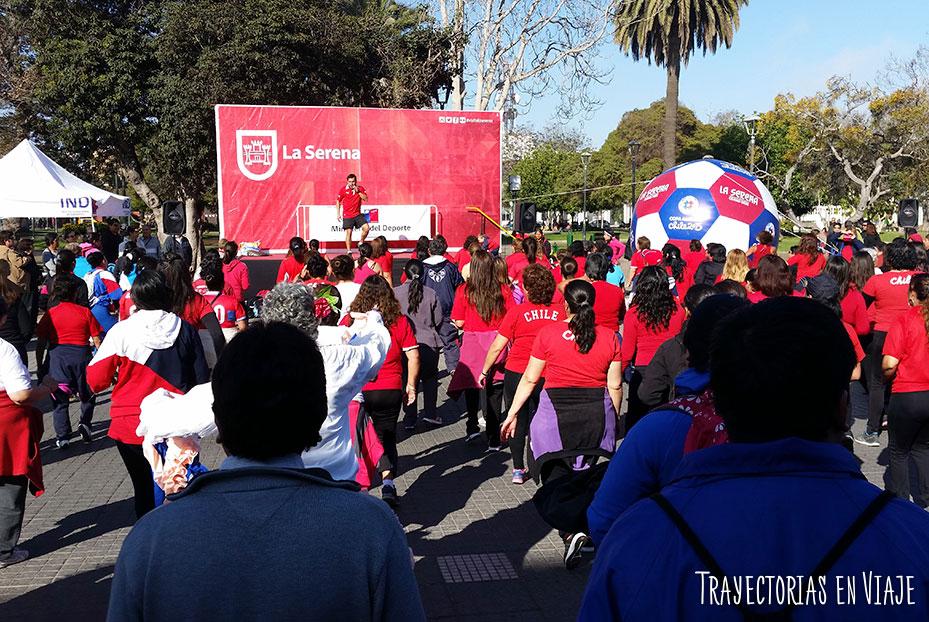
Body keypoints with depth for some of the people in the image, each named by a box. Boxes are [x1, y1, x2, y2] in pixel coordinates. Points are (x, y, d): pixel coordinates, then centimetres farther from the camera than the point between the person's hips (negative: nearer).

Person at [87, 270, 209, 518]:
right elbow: (202, 380, 3)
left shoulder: (121, 331, -9)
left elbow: (96, 381, -5)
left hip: (130, 427, -1)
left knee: (145, 489, 14)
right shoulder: (185, 330, -3)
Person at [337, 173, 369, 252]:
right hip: (347, 216, -2)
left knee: (366, 228, -12)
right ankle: (348, 251, 3)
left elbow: (365, 199, -8)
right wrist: (338, 214, 2)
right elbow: (338, 202, 5)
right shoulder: (343, 189, -3)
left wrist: (358, 191, -18)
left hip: (357, 214, 2)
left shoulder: (360, 189, 2)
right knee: (348, 232, -4)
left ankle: (361, 242, 12)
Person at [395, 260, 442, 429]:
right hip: (429, 343, 1)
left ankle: (409, 419, 10)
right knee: (430, 378, 19)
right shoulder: (430, 294, -5)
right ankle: (430, 413, 15)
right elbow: (438, 320, 2)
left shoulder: (395, 293, -8)